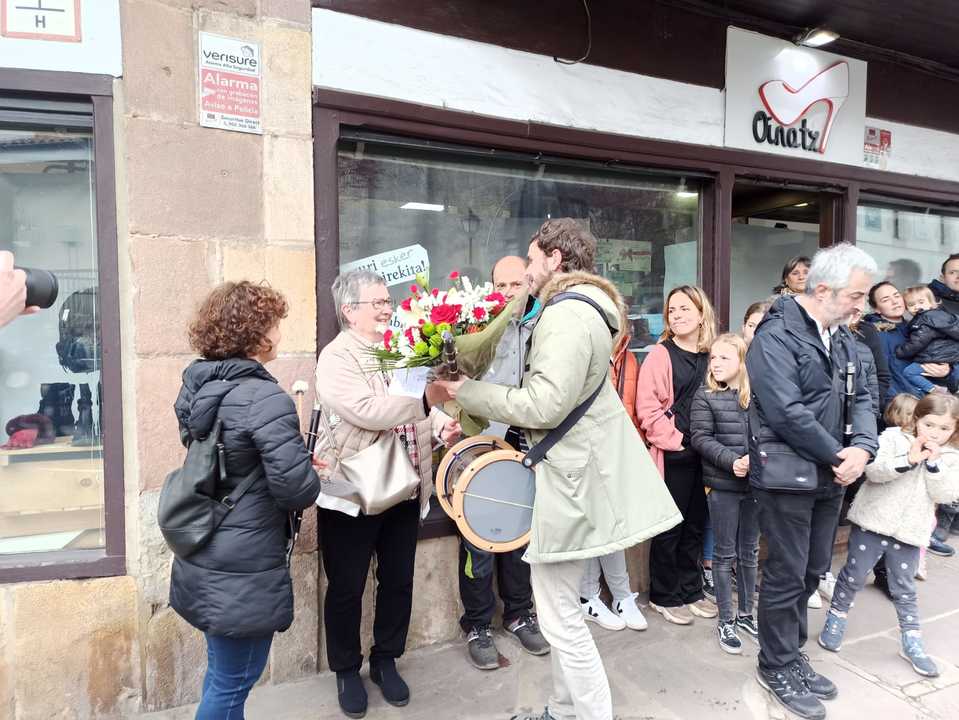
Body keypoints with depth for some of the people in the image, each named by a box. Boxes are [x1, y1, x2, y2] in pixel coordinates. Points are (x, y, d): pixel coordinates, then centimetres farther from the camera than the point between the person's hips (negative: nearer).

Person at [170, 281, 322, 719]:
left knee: (222, 672, 25)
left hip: (205, 559, 9)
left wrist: (295, 460, 10)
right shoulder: (265, 398, -24)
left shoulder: (198, 384, 3)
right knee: (232, 683, 11)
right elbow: (298, 489, -27)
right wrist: (311, 475, -4)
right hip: (243, 571, -9)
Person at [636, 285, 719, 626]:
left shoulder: (712, 356, 8)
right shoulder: (660, 355, -7)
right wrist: (676, 440, -14)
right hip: (672, 456, -5)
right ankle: (664, 596, 22)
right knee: (669, 528, 6)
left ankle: (690, 590, 32)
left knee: (695, 526, 16)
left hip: (704, 455, 5)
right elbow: (648, 409, -14)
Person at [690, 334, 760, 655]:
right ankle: (726, 621, 21)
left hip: (755, 482, 3)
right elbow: (700, 438, -10)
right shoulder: (705, 396, -5)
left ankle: (745, 613, 33)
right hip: (723, 485, -3)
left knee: (750, 552, 16)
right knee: (725, 554, 8)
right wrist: (732, 461, -21)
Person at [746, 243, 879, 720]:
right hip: (788, 477, -8)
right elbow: (787, 413, -23)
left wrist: (863, 447, -10)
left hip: (831, 477, 8)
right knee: (786, 576, 4)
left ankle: (791, 654, 36)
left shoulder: (842, 337, 12)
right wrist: (838, 455, -13)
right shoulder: (775, 336, -17)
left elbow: (860, 398, 9)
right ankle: (776, 668, 22)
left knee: (812, 571, 18)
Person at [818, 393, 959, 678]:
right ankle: (836, 618, 27)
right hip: (873, 523, -2)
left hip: (908, 532, 2)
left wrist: (933, 464, -17)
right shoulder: (893, 437, -5)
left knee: (904, 588, 11)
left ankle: (911, 640, 27)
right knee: (853, 576, 8)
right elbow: (873, 470, -16)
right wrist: (908, 459, -25)